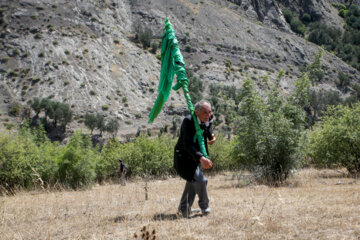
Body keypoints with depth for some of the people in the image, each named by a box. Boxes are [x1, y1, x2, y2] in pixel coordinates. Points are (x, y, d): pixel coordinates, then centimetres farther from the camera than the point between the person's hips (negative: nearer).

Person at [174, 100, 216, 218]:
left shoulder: (208, 119, -8)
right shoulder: (188, 121, -29)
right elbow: (187, 144, -38)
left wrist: (211, 136, -7)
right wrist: (201, 158, -52)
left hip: (196, 158, 8)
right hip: (184, 158, -8)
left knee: (192, 183, 18)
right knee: (200, 180, -17)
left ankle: (183, 208, 37)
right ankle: (204, 207, 5)